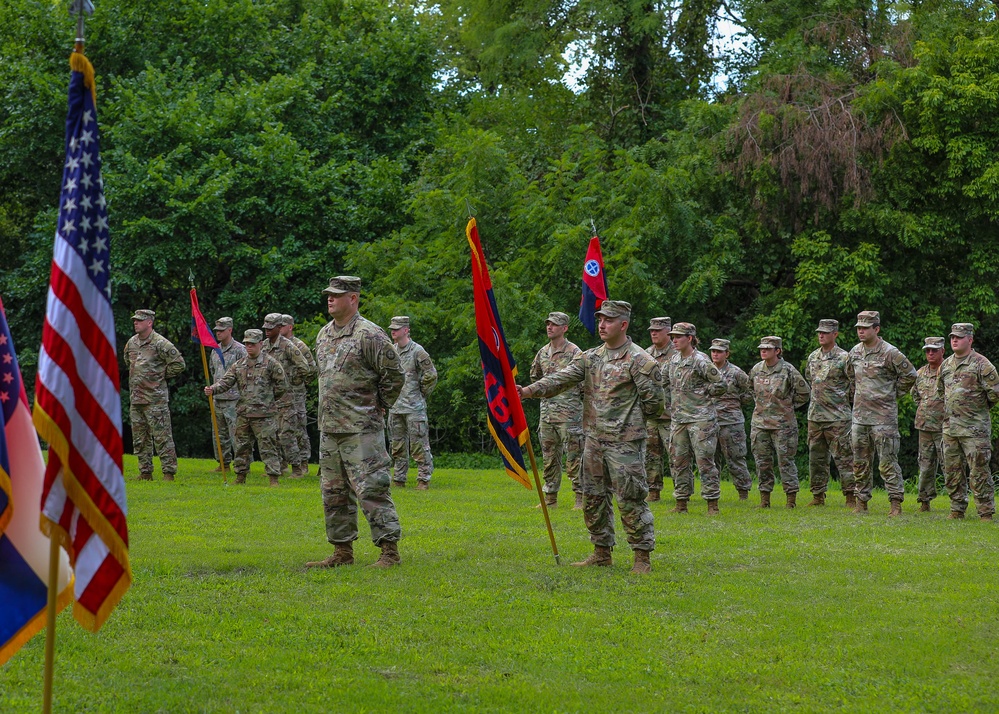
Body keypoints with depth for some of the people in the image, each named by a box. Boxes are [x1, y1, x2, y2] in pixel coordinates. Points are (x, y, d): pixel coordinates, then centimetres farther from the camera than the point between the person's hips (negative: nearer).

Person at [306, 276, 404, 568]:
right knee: (333, 492, 11)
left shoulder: (369, 334, -12)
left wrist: (379, 407, -3)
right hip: (328, 428, 8)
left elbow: (394, 376, -10)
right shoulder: (323, 334, 14)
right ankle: (342, 552, 19)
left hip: (361, 429, -8)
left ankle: (390, 551, -7)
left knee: (371, 489, -10)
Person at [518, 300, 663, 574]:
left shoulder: (639, 360, -9)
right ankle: (602, 552, 22)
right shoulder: (590, 358, 10)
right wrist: (529, 390, -14)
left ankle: (642, 556, 2)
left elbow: (654, 404, -8)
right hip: (593, 440, 7)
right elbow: (562, 379, -1)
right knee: (593, 498, 11)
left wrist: (626, 415, 2)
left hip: (625, 441, -7)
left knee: (631, 500, -5)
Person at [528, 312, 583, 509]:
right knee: (549, 457, 9)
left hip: (569, 413, -6)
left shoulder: (574, 353, -8)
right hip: (547, 413, 6)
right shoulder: (542, 353, 11)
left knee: (574, 457, -5)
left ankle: (580, 498, -1)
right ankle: (550, 498, 15)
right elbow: (535, 376, 28)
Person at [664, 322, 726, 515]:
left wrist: (701, 393, -5)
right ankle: (681, 503, 16)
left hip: (701, 418, -8)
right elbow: (665, 382, 28)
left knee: (704, 461, -7)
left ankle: (712, 504, -4)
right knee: (678, 461, 9)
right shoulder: (673, 360, 12)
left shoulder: (701, 361, -11)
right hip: (679, 418, 8)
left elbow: (720, 385, -11)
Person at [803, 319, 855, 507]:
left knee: (843, 457, -6)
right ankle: (818, 496, 16)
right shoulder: (813, 357, 12)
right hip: (815, 415, 6)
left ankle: (851, 496, -3)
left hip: (837, 416, -6)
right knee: (816, 457, 9)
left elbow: (855, 384, -5)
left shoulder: (844, 358, -8)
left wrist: (844, 400, 2)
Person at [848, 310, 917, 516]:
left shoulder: (890, 353, -10)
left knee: (888, 462, -6)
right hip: (859, 415, 6)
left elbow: (909, 375, -4)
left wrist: (893, 394, 0)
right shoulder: (855, 352, 9)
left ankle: (896, 504, -4)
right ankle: (861, 502, 17)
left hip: (883, 416, -6)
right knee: (860, 462, 9)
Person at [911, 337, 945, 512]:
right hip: (924, 425, 6)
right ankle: (925, 500, 17)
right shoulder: (921, 373, 12)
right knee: (925, 464, 10)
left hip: (944, 425, -6)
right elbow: (914, 393, 29)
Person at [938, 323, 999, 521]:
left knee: (979, 471, -6)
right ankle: (957, 510, 19)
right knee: (952, 471, 10)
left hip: (974, 428, -7)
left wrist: (981, 407, 3)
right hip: (950, 428, 7)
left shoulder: (981, 364, -8)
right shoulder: (946, 365, 13)